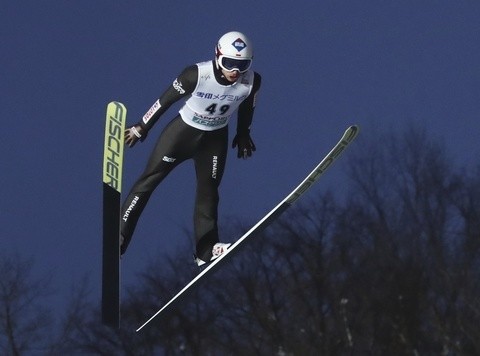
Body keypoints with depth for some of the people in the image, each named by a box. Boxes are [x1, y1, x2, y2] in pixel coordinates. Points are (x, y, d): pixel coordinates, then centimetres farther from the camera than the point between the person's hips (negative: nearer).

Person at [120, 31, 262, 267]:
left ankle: (206, 249, 11)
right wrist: (142, 128, -6)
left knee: (208, 191, 5)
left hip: (216, 139, 3)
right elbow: (167, 99, -16)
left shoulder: (252, 81, -19)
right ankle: (118, 236, 4)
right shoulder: (197, 74, -30)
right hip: (183, 130, -3)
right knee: (149, 180, -1)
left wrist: (243, 134, 17)